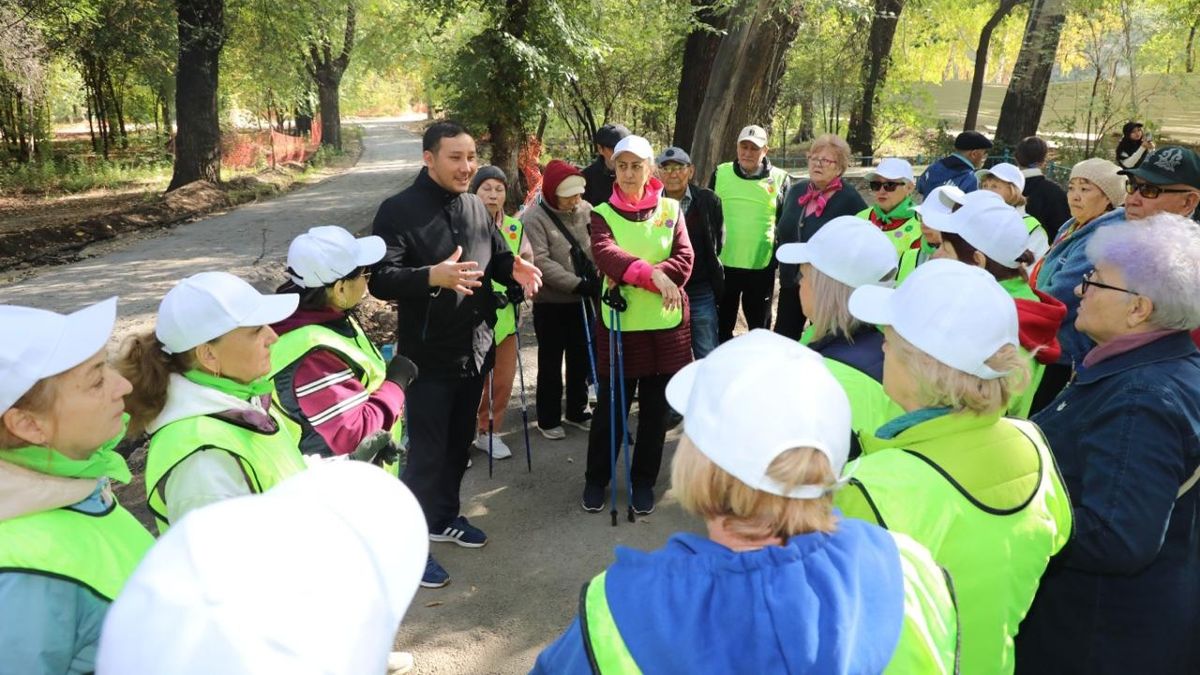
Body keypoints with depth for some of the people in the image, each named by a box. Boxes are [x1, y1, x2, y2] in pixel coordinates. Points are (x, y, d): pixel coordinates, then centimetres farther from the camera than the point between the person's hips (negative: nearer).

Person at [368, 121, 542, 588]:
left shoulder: (476, 207, 7)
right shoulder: (399, 210, -14)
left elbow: (497, 257, 17)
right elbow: (380, 280, -22)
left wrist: (515, 269, -8)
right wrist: (433, 276, -39)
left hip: (475, 349, 7)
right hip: (427, 356, -7)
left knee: (460, 442, 19)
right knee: (427, 451, 0)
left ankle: (444, 518, 38)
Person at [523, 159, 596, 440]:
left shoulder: (585, 210, -1)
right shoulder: (534, 218, -14)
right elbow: (541, 262, -22)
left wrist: (600, 279, -17)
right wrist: (578, 283, -24)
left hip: (583, 299, 5)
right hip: (551, 303, -5)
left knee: (580, 357, 17)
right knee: (551, 362, 8)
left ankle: (577, 411, 34)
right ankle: (548, 419, 23)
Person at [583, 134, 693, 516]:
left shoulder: (671, 209, 5)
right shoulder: (603, 213, 0)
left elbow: (683, 262, -6)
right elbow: (606, 255, -20)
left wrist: (630, 278, -17)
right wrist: (650, 273, -37)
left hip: (666, 324, 2)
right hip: (619, 324, -1)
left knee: (655, 409, 10)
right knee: (610, 407, 7)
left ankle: (644, 481, 27)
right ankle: (596, 479, 26)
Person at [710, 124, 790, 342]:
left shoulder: (780, 179, -2)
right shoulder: (720, 173, 1)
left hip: (762, 266, -1)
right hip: (724, 264, 1)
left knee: (760, 328, 13)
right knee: (721, 325, 12)